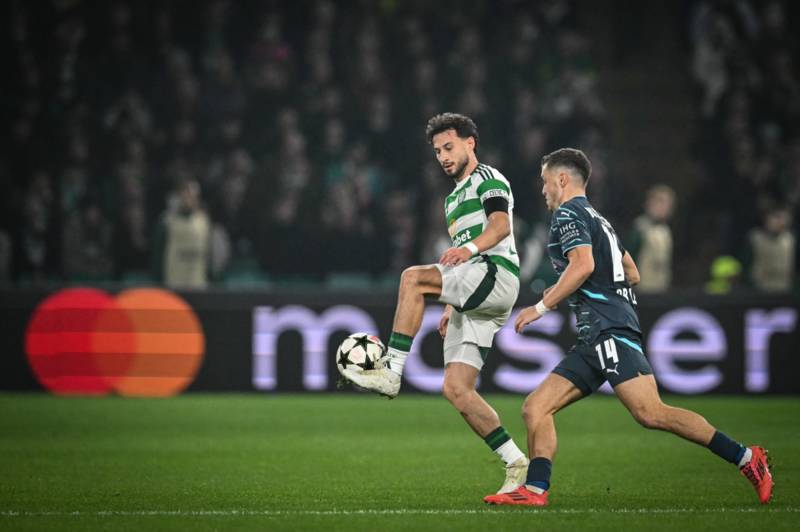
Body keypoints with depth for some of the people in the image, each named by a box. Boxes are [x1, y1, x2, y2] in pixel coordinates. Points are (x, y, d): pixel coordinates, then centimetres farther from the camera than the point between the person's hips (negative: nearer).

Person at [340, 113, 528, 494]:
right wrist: (450, 308, 27)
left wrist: (469, 248, -37)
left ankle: (391, 371, -32)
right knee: (456, 389, -2)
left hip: (497, 275, -9)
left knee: (413, 277, -28)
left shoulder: (488, 178, 3)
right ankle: (516, 464, 1)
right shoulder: (453, 199, 31)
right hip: (473, 296, 9)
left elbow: (500, 223, -19)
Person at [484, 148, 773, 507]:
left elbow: (583, 265, -19)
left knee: (650, 414, -20)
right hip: (594, 341, 10)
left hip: (609, 330, -10)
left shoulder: (568, 214, -2)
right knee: (535, 408, 4)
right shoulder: (597, 219, 26)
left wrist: (542, 307, -14)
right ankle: (535, 490, -6)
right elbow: (632, 274, 30)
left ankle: (745, 458, -20)